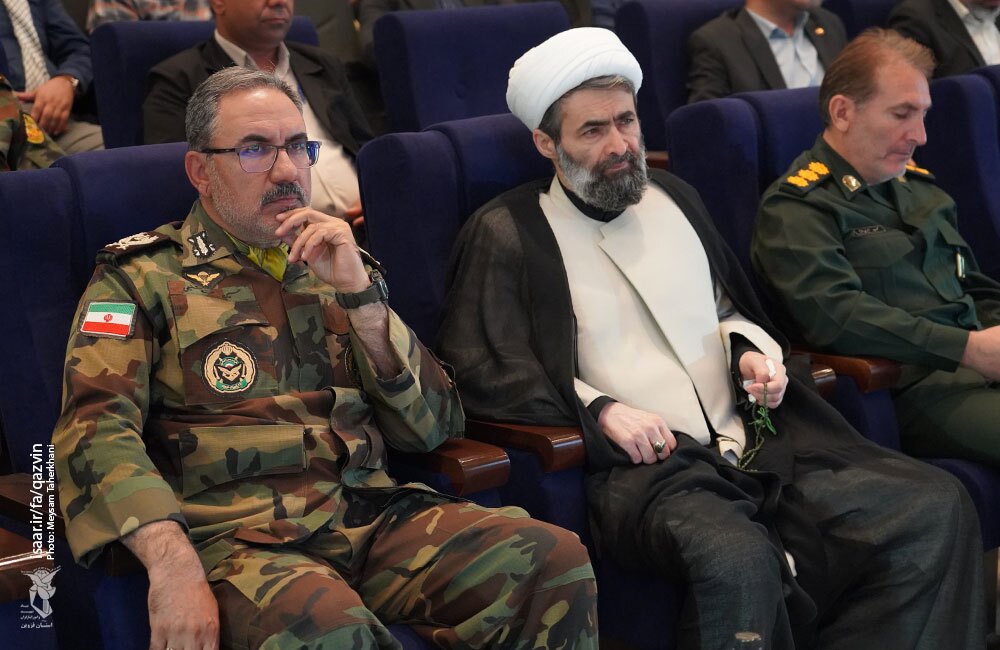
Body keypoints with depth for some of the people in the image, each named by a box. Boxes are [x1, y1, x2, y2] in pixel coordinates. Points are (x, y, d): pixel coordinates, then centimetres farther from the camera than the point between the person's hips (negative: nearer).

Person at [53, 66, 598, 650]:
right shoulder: (142, 277, 8)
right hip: (238, 534, -4)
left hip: (372, 513, 4)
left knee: (555, 560, -20)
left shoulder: (332, 267, 21)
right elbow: (97, 429, -8)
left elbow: (433, 426, 12)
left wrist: (361, 295, 0)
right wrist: (171, 560, -25)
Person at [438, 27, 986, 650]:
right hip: (641, 464, -6)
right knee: (738, 561, -38)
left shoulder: (674, 197, 21)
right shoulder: (505, 233, 3)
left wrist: (751, 349, 8)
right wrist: (598, 408, -15)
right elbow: (480, 367, -5)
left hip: (757, 442, 6)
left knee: (937, 505, -11)